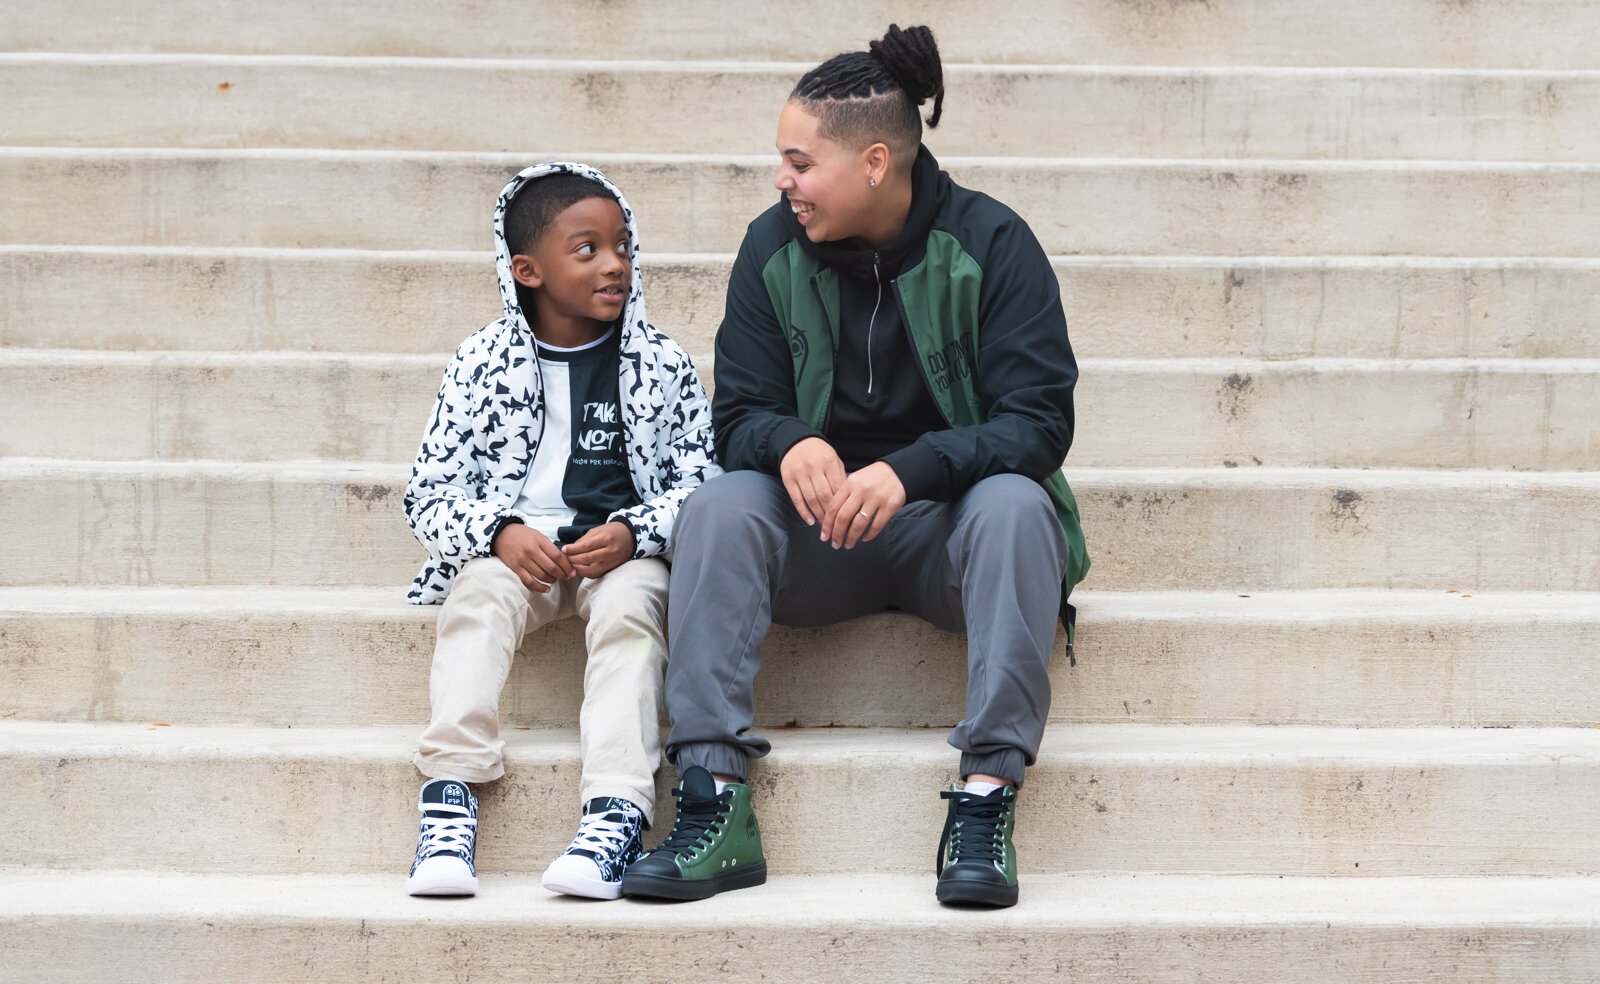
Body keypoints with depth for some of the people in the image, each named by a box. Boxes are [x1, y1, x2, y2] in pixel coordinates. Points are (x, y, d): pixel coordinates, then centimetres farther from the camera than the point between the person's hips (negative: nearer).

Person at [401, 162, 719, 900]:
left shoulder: (662, 366, 6)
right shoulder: (483, 362, 5)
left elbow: (702, 482, 3)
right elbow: (429, 492, 3)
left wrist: (632, 534, -16)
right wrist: (500, 533, -17)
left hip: (624, 548, 0)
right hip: (511, 545, 0)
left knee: (629, 607, -32)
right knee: (479, 598, -31)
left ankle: (615, 811, -42)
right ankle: (449, 798, -38)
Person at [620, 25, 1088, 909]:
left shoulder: (990, 243, -9)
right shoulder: (773, 248, 0)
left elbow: (1038, 421, -16)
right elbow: (738, 414, -2)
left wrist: (910, 469, -34)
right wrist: (789, 444, -28)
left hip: (949, 522, -2)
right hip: (820, 531, 3)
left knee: (1014, 502, -35)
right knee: (717, 505, -27)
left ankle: (987, 796, -36)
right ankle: (715, 801, -33)